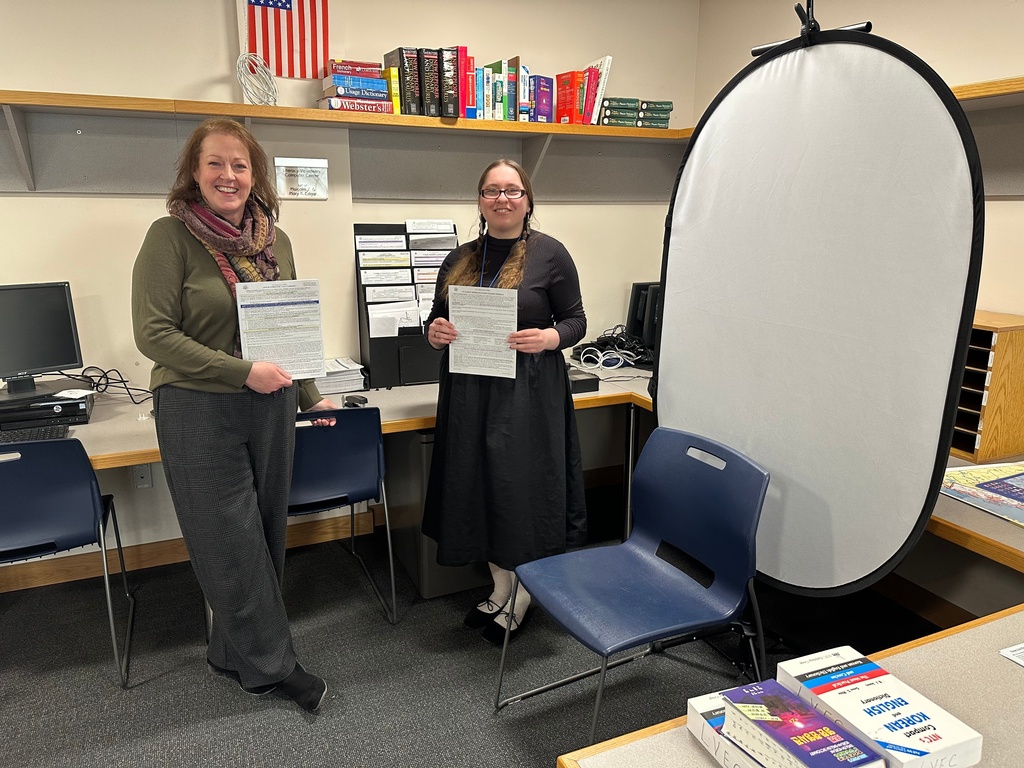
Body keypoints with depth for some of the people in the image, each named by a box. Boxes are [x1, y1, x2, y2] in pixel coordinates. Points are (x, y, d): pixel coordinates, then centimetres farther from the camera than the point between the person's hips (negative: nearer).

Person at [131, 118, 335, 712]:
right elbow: (154, 334, -13)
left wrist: (309, 396, 19)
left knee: (264, 534, 12)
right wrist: (243, 371, -19)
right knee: (232, 542, 3)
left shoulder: (276, 240, 8)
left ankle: (235, 651, 32)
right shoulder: (170, 237, -7)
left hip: (271, 408, 5)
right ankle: (273, 664, 19)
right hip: (199, 412, -5)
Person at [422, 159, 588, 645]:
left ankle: (519, 604, 23)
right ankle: (500, 591, 31)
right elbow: (435, 320, 16)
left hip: (529, 393, -4)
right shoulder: (459, 259, 11)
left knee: (524, 489, 2)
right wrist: (434, 333, -6)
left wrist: (548, 338, -20)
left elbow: (576, 321, 0)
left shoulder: (549, 253, -2)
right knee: (480, 489, 10)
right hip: (470, 391, 5)